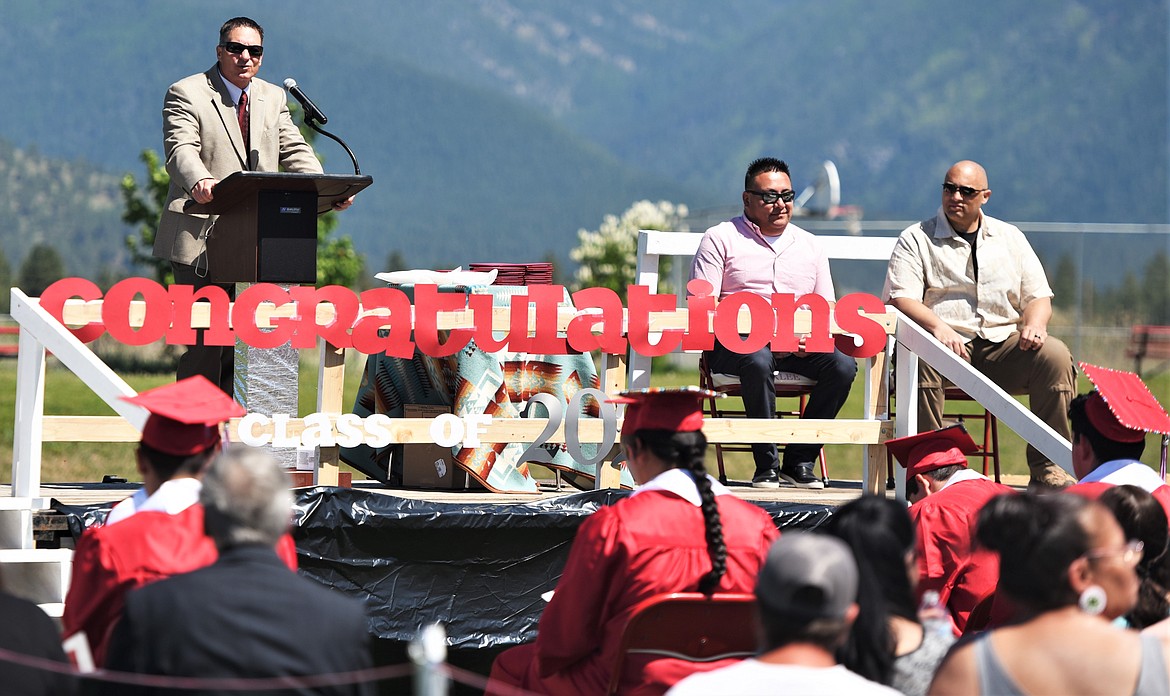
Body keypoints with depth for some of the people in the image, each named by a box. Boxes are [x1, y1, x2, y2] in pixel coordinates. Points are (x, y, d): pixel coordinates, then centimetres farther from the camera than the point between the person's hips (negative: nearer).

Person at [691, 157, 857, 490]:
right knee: (758, 361, -38)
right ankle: (766, 464, -29)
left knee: (842, 364, -24)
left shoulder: (810, 245, 21)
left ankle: (799, 460, -16)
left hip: (799, 347, 4)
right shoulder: (721, 239, 7)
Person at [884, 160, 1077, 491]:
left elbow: (1038, 296, 16)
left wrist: (1034, 324, -9)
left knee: (1055, 355, -24)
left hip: (1003, 342, 3)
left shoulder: (1010, 238, 19)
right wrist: (938, 327, -25)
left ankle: (1047, 467, -21)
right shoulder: (916, 239, 8)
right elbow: (901, 299, -6)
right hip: (946, 341, -3)